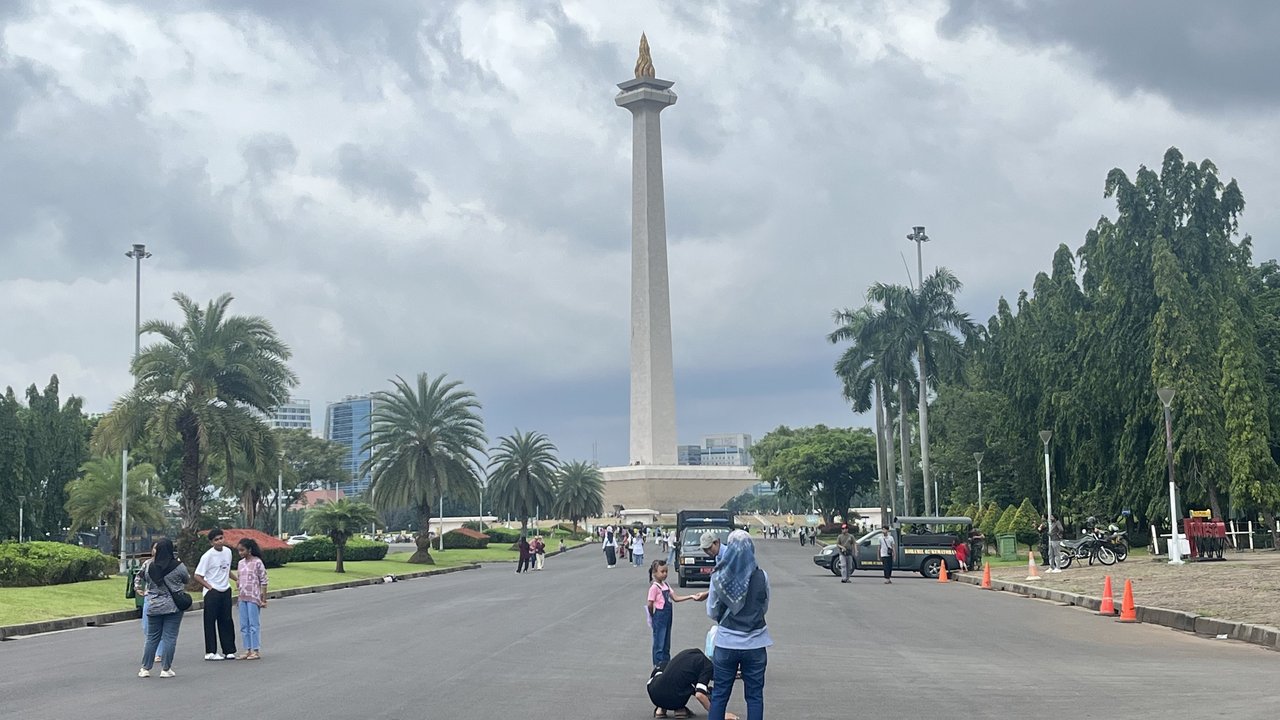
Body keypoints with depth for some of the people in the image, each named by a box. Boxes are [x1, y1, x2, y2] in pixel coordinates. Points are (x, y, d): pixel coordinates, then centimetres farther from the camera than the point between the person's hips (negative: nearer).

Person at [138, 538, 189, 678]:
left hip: (154, 606, 2)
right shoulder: (178, 567, -12)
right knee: (169, 638, 3)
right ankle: (166, 669, 3)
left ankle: (145, 668, 15)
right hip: (173, 606, -2)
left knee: (152, 637, 13)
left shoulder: (150, 566, -7)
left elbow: (145, 581, 7)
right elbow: (187, 579, 5)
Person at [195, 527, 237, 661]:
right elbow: (198, 576, -12)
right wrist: (210, 587, -14)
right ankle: (210, 652, 3)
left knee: (226, 621, 9)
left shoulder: (228, 551, 5)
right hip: (212, 593, -6)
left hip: (226, 591, 6)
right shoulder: (207, 556, -13)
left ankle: (229, 650, 14)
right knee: (210, 622, -1)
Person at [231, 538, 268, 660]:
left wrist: (263, 599, -10)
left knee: (254, 624, -3)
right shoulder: (240, 563, 10)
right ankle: (248, 650, 14)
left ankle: (256, 651, 1)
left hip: (254, 598, -7)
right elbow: (238, 580, 17)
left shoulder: (257, 563, -9)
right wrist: (238, 594, 12)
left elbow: (263, 582, -8)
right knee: (244, 626, 8)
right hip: (243, 598, 7)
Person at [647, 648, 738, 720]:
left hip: (653, 695, 5)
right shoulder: (709, 665, -2)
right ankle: (679, 708, 6)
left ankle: (661, 709, 19)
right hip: (674, 700, -5)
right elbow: (699, 695, -12)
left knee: (660, 669, 34)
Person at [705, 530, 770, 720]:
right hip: (755, 644, 0)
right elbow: (764, 608, 5)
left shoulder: (718, 577, -8)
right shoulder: (761, 577, -9)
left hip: (726, 643, 0)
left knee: (719, 695, 12)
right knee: (754, 696, 10)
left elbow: (711, 612, 1)